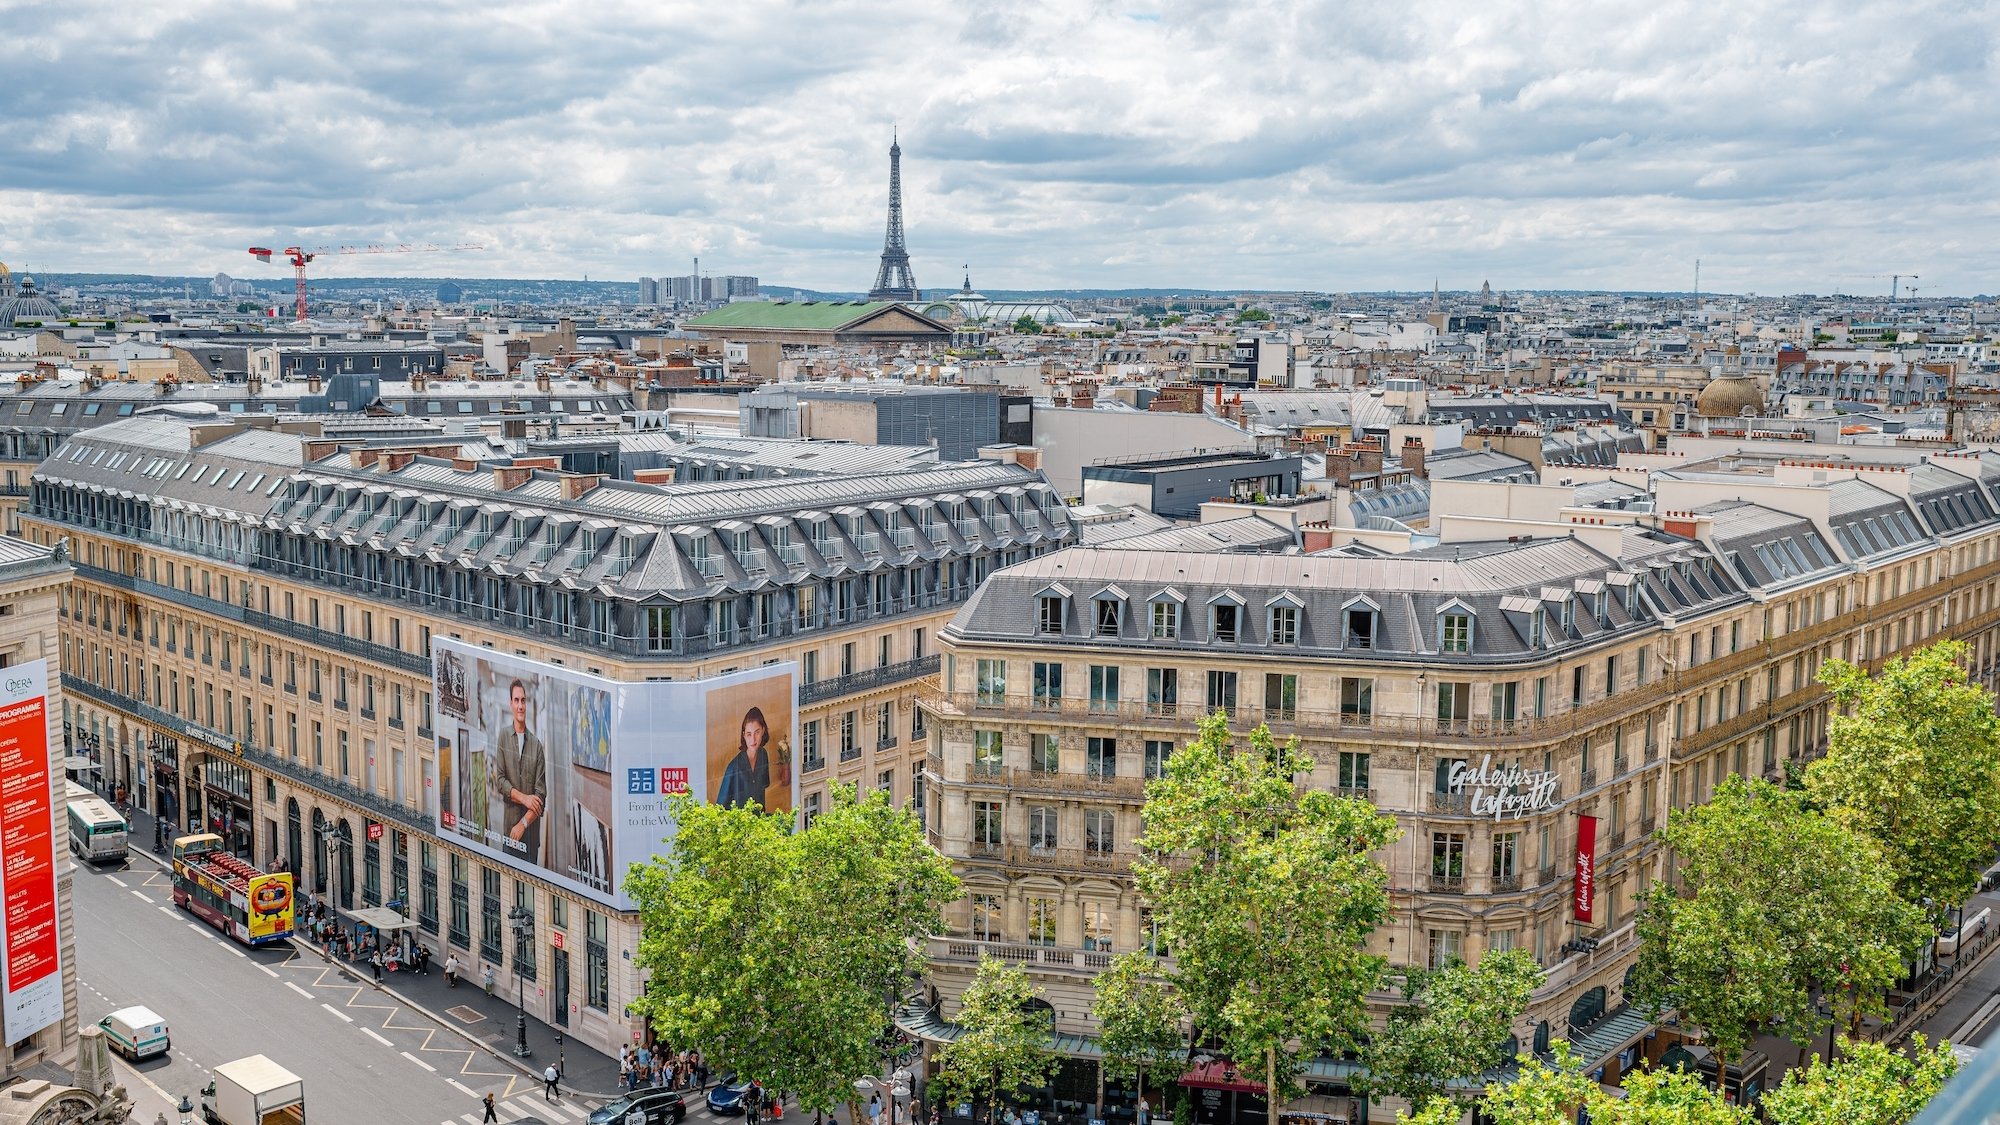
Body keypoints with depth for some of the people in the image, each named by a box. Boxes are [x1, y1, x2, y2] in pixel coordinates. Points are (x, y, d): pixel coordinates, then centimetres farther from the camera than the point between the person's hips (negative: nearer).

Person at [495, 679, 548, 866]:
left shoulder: (536, 744, 1)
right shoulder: (503, 737, 2)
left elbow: (541, 794, -2)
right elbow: (500, 780, -2)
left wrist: (523, 823, -10)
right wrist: (524, 798, -13)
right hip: (509, 828, 0)